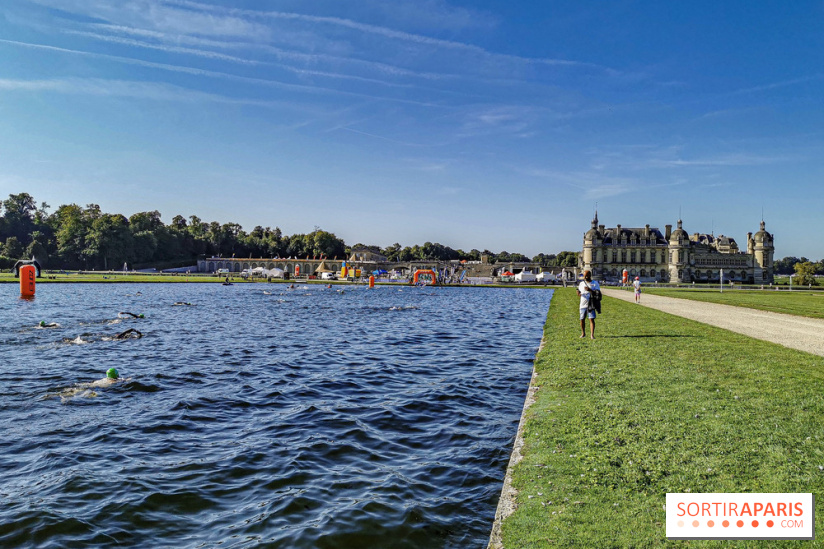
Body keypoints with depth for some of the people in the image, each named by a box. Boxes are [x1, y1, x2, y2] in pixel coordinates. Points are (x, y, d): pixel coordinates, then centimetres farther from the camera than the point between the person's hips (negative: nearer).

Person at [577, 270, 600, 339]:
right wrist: (578, 293, -5)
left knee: (591, 319, -11)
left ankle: (592, 335, -11)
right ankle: (583, 333, 23)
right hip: (583, 305, 4)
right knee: (582, 319, 6)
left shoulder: (595, 284, 0)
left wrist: (590, 290, -22)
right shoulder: (581, 283, 13)